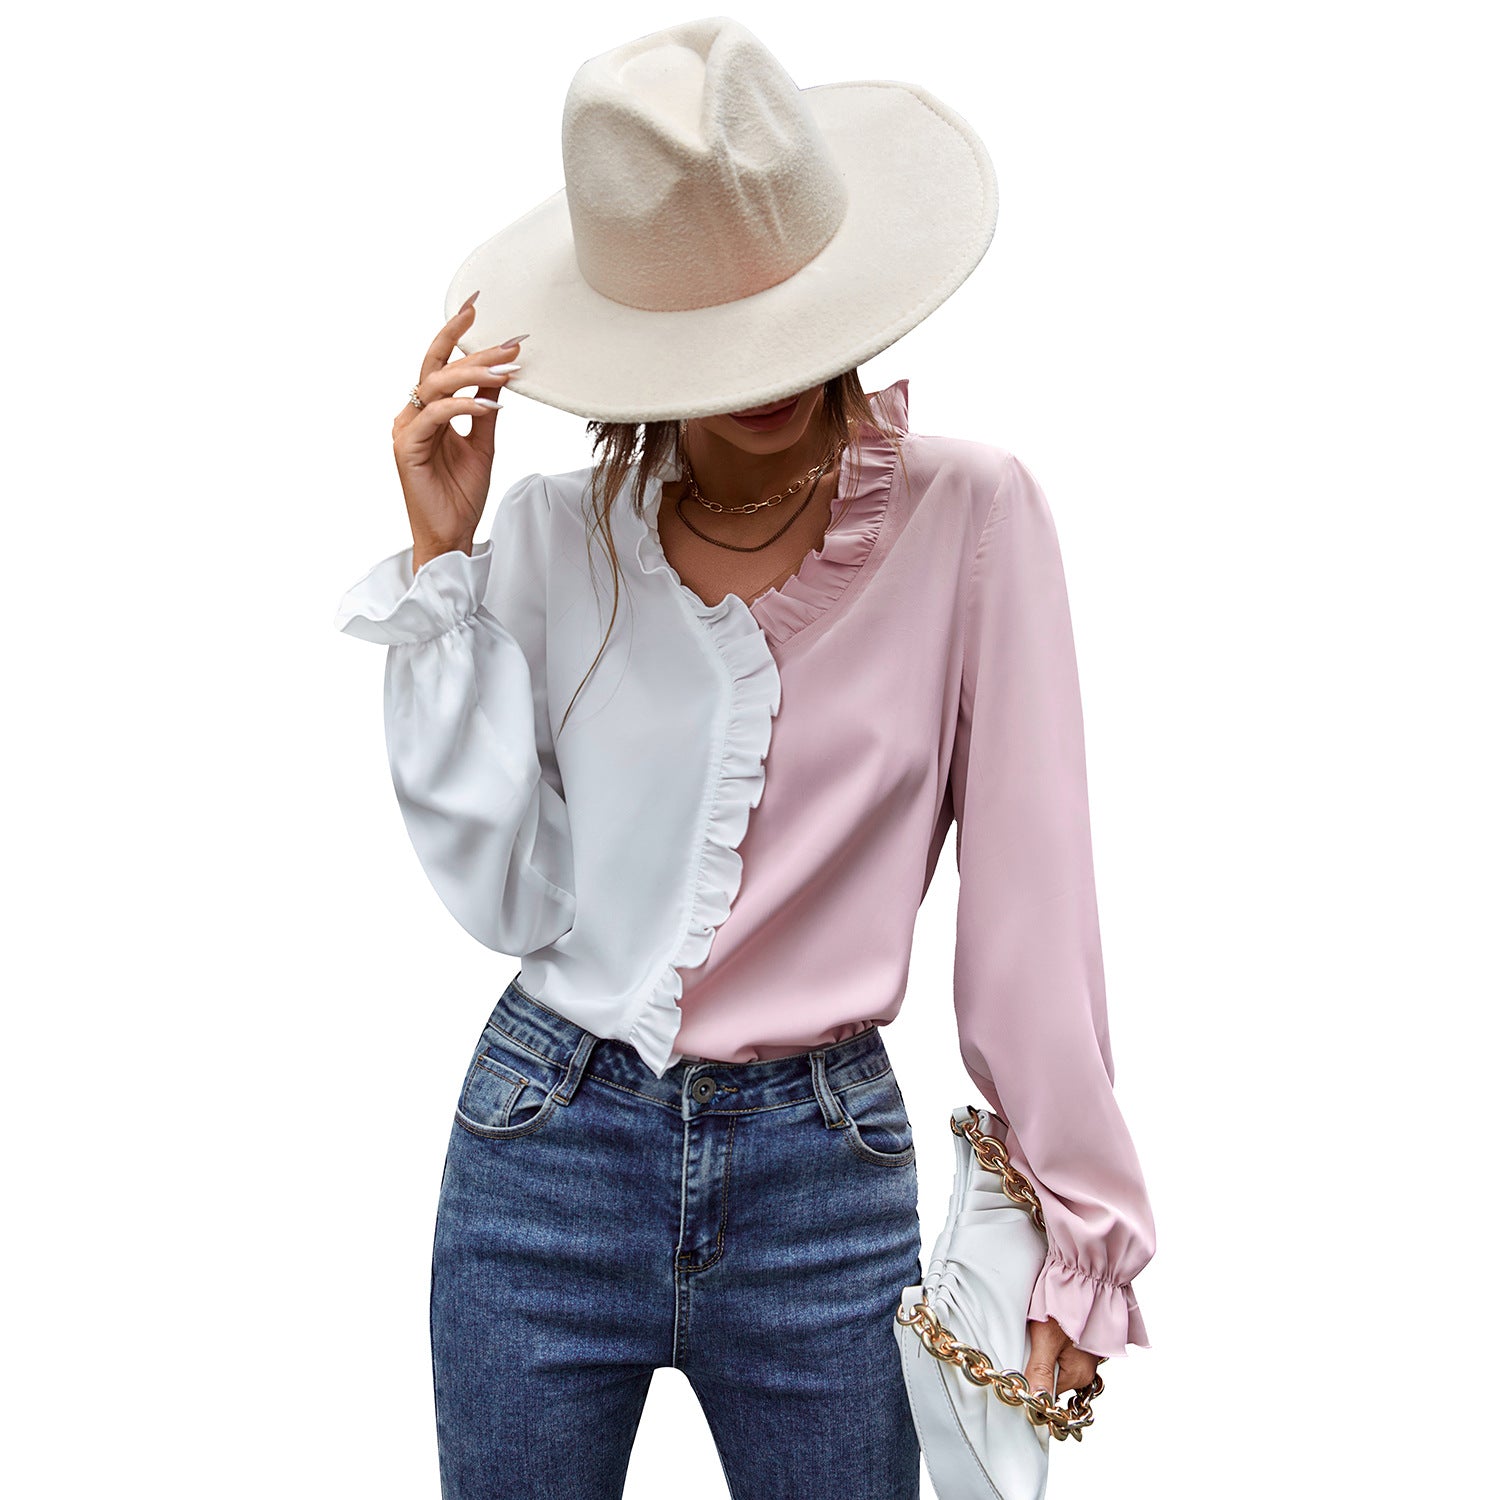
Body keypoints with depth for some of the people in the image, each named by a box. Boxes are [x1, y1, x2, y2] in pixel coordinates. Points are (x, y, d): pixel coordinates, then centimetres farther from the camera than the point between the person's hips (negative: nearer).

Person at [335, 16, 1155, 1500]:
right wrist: (443, 560, -12)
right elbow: (503, 895, -9)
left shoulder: (970, 516, -8)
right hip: (546, 1150, 2)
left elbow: (1027, 899, -6)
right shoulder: (555, 531, -3)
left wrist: (1081, 1229, -4)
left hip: (823, 1175, -1)